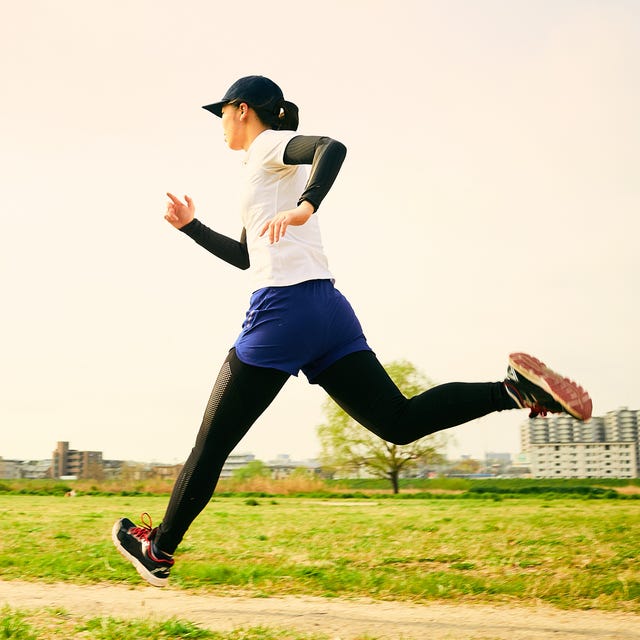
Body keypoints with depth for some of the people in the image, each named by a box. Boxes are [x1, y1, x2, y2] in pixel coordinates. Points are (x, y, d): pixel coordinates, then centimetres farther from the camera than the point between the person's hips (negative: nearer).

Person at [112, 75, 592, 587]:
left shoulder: (269, 145, 4)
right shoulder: (267, 169, 29)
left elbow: (332, 147, -19)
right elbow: (246, 256, 35)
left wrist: (304, 208, -35)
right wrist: (190, 226, 32)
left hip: (284, 305, -9)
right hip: (326, 307, 9)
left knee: (213, 444, 2)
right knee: (400, 421, -1)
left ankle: (159, 550, 15)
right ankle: (513, 388, -17)